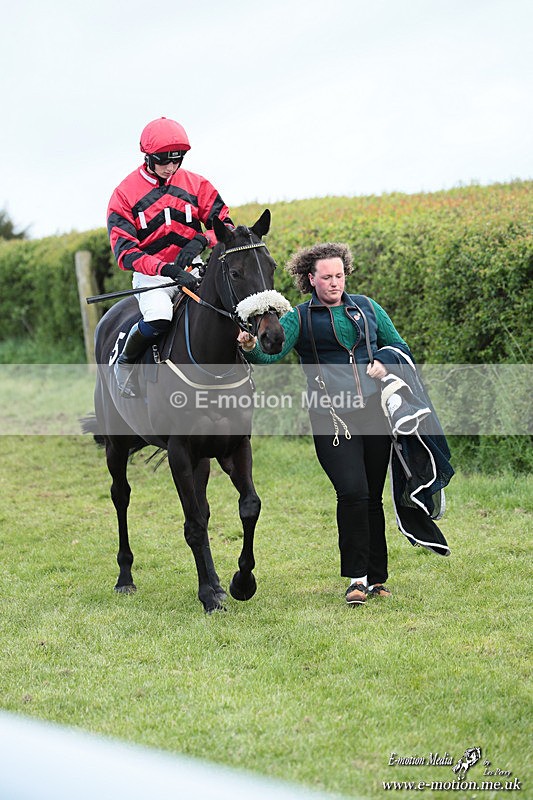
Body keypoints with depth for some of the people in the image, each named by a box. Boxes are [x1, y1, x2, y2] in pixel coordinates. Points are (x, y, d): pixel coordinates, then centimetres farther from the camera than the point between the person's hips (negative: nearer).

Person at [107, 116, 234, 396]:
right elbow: (125, 251, -11)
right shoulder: (125, 194, -3)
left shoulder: (196, 185, 7)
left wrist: (201, 240, -17)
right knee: (158, 317, -35)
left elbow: (224, 223, 7)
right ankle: (123, 363, -5)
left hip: (191, 270, 3)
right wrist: (167, 269, -27)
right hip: (152, 276, -3)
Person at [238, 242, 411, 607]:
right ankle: (357, 578, -6)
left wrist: (384, 361, -1)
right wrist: (251, 347, -33)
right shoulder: (300, 318, 5)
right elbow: (272, 352, -11)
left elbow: (401, 346, 21)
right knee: (352, 492, -16)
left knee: (373, 497, 8)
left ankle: (376, 578, 19)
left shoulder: (367, 308, 14)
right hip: (331, 416, -3)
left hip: (374, 412, 3)